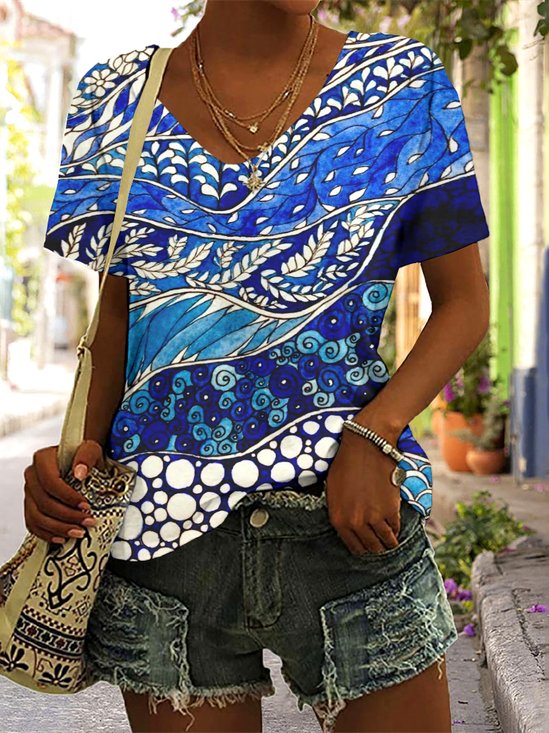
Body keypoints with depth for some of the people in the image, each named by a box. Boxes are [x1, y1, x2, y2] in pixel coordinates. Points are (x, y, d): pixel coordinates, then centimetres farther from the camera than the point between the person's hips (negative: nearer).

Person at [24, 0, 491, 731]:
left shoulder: (403, 83, 1)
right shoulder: (116, 99, 5)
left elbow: (465, 301, 1)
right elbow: (119, 311, 11)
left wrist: (372, 436, -15)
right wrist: (81, 446, -7)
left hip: (350, 519, -1)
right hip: (162, 529, 2)